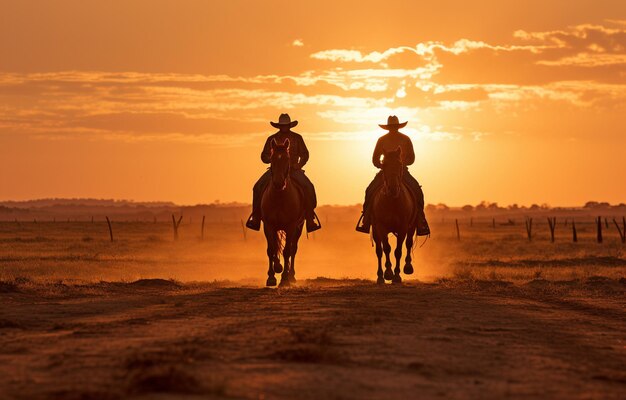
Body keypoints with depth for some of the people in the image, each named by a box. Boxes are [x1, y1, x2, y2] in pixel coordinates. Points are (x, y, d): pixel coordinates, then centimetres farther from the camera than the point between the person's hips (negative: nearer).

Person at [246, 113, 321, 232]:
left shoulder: (297, 138, 7)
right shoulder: (272, 139, 8)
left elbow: (305, 154, 9)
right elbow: (264, 156, 12)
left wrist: (299, 165, -10)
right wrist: (270, 158, -12)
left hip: (293, 169, -1)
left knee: (308, 187, -25)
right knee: (258, 187, -22)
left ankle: (310, 218, -16)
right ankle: (255, 217, -13)